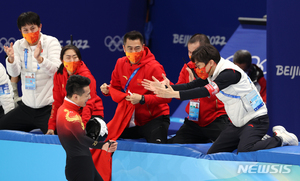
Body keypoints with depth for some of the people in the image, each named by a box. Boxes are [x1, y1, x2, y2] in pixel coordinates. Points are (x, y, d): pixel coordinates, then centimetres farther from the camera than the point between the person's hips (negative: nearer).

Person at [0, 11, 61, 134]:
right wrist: (11, 59, -25)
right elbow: (14, 73, -4)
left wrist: (39, 58, -34)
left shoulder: (51, 42, -5)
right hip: (26, 107, 5)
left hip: (49, 107, -5)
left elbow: (56, 70, -18)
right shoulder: (19, 45, 7)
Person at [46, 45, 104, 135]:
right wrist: (51, 126, -4)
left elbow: (88, 104, -20)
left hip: (92, 114, -5)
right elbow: (57, 102, 3)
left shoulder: (86, 76, -17)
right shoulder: (58, 76, -1)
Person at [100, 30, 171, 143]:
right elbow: (116, 87, 18)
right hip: (133, 119, 7)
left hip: (155, 118, -6)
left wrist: (142, 99, -29)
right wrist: (107, 90, -6)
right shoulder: (121, 63, 3)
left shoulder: (154, 67, -18)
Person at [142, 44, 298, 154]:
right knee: (212, 154, 4)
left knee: (244, 151, -33)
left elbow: (205, 91, -32)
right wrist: (167, 87, -8)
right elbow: (192, 86, 4)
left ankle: (281, 139, -6)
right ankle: (257, 140, 12)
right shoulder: (212, 75, 4)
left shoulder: (230, 73, -25)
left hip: (256, 119, -10)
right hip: (238, 123, 10)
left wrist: (174, 94, -35)